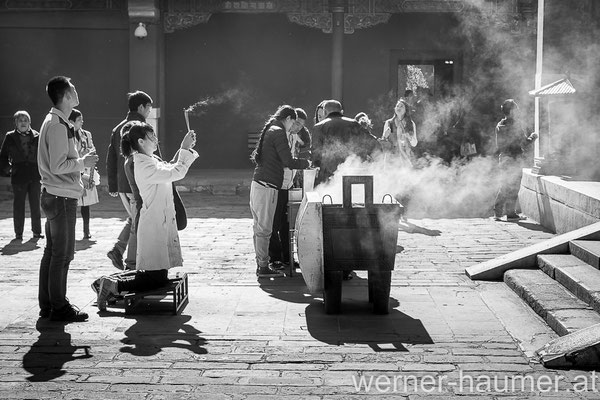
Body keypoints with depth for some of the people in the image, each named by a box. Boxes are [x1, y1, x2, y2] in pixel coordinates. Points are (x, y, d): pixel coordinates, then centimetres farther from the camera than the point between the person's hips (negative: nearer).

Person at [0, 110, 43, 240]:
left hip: (34, 176, 1)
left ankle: (37, 231, 15)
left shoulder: (36, 136, 4)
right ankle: (18, 233, 11)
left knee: (35, 205, 6)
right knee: (18, 205, 4)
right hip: (18, 176, -1)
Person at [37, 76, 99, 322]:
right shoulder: (58, 125, -17)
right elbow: (58, 165, -23)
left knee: (52, 252, 14)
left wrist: (81, 164, 12)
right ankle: (59, 308, 2)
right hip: (62, 197, -10)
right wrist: (83, 162, -11)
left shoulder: (54, 122, 14)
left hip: (53, 196, 10)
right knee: (62, 254, -4)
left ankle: (47, 305, 22)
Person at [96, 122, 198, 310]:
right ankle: (113, 285, 0)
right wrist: (185, 148, -17)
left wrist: (185, 149, 9)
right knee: (157, 278, -6)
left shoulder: (151, 160, 11)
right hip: (155, 225, -10)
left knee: (158, 275, 14)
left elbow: (171, 169, 20)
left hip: (162, 222, 10)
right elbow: (176, 173, -24)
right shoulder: (144, 165, -19)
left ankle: (111, 281, 18)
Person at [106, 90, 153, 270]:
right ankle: (131, 263, 5)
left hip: (122, 185, 7)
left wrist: (112, 186, 18)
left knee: (132, 218, 23)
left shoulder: (118, 128, 11)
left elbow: (110, 159, 13)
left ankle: (117, 249, 9)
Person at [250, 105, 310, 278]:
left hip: (257, 183, 10)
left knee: (258, 227, 12)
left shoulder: (269, 130, 19)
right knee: (264, 229, -6)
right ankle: (263, 268, -3)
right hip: (267, 186, -10)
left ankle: (261, 264, 18)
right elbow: (289, 162, -16)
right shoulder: (278, 133, -10)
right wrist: (307, 163, 0)